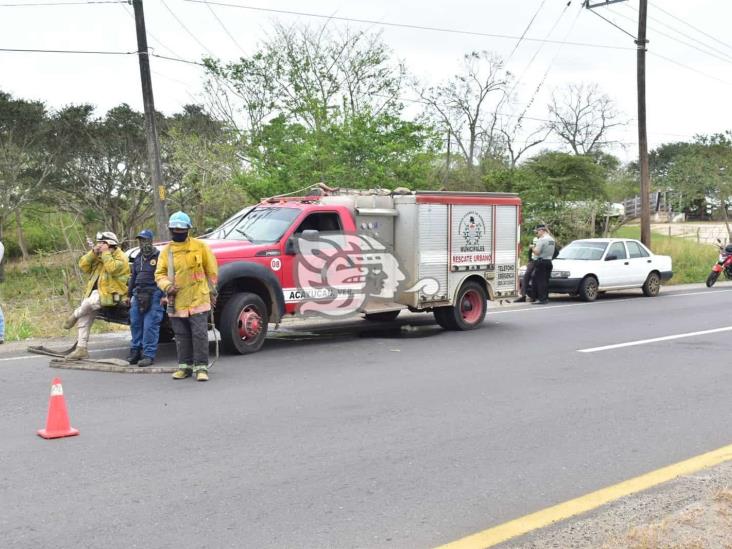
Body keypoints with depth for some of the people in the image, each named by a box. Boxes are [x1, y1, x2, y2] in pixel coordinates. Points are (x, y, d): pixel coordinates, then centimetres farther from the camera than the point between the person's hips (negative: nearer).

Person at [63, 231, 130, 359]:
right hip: (95, 292, 8)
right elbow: (83, 265, 7)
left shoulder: (120, 258, -5)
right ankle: (81, 349, 5)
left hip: (110, 294, -8)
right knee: (84, 318, 0)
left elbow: (112, 268, -25)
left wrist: (105, 253, -16)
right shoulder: (97, 257, 18)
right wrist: (93, 252, -4)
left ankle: (75, 315, -5)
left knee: (89, 301, -35)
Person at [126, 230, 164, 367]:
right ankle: (135, 351, 18)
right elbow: (133, 277, 27)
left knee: (150, 326, -9)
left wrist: (164, 295, -16)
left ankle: (149, 355, -6)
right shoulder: (138, 258, 21)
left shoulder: (159, 256, -3)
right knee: (135, 324, 7)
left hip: (153, 295, -7)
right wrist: (129, 294, 25)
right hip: (138, 294, 7)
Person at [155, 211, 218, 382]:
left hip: (198, 299, -3)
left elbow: (211, 270, 6)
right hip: (176, 302, 3)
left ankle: (201, 367, 1)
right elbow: (159, 273, 9)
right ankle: (185, 366, 21)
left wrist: (211, 291, 6)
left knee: (200, 334, -6)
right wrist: (167, 286, -11)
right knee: (182, 336, 10)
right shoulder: (166, 250, 8)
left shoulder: (200, 246, 1)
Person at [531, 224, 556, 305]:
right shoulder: (551, 239, 14)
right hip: (549, 261, 9)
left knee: (540, 281, -5)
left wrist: (533, 248, -1)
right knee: (545, 281, 12)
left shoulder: (541, 239, -15)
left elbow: (537, 252, -19)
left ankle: (541, 299, -8)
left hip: (541, 262, -9)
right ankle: (545, 298, 13)